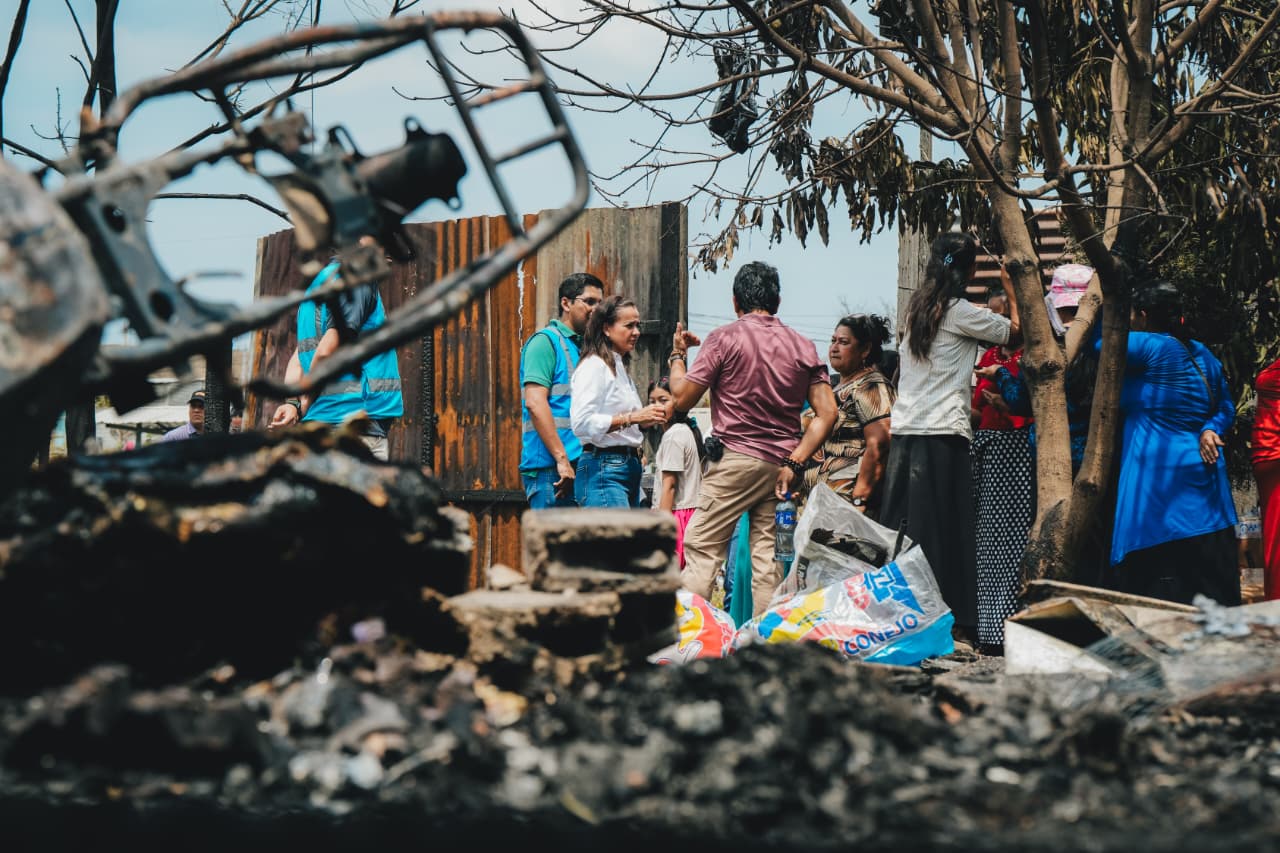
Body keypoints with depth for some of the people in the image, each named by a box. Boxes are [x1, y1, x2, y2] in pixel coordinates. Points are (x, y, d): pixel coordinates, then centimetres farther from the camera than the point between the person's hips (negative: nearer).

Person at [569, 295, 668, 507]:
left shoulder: (620, 367, 21)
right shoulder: (593, 366, -8)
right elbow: (582, 422, -20)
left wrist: (647, 420, 9)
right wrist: (632, 418, -21)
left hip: (629, 469, 10)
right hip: (603, 471, -10)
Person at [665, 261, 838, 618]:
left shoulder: (726, 338, -4)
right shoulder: (803, 346, 8)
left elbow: (682, 399, -2)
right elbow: (827, 412, 1)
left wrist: (678, 355, 14)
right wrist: (796, 462, 1)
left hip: (736, 459, -5)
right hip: (781, 465, 5)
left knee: (701, 547, -2)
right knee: (768, 556, 6)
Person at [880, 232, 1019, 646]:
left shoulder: (916, 308, 14)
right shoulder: (959, 311, -6)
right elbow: (1016, 330, 3)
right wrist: (1009, 285, 14)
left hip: (904, 431, 7)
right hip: (943, 433, -7)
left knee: (901, 529, 7)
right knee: (945, 531, -5)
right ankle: (952, 623, -5)